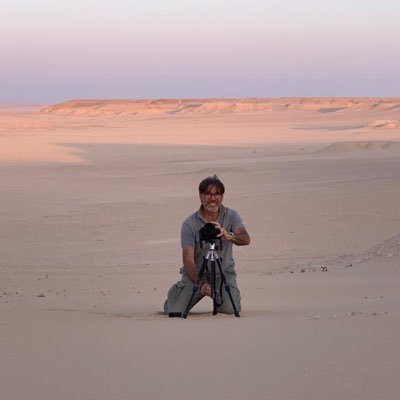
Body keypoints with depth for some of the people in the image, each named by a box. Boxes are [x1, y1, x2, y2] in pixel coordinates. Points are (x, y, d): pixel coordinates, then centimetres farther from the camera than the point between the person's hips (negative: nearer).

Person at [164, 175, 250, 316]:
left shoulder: (231, 216, -5)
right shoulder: (189, 224, -12)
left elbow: (245, 239, -24)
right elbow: (188, 259, -19)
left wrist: (228, 236, -47)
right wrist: (201, 285, -34)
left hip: (223, 273, 1)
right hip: (196, 273, -1)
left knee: (230, 308, -24)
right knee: (175, 311, -18)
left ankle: (217, 296, 16)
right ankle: (177, 290, 21)